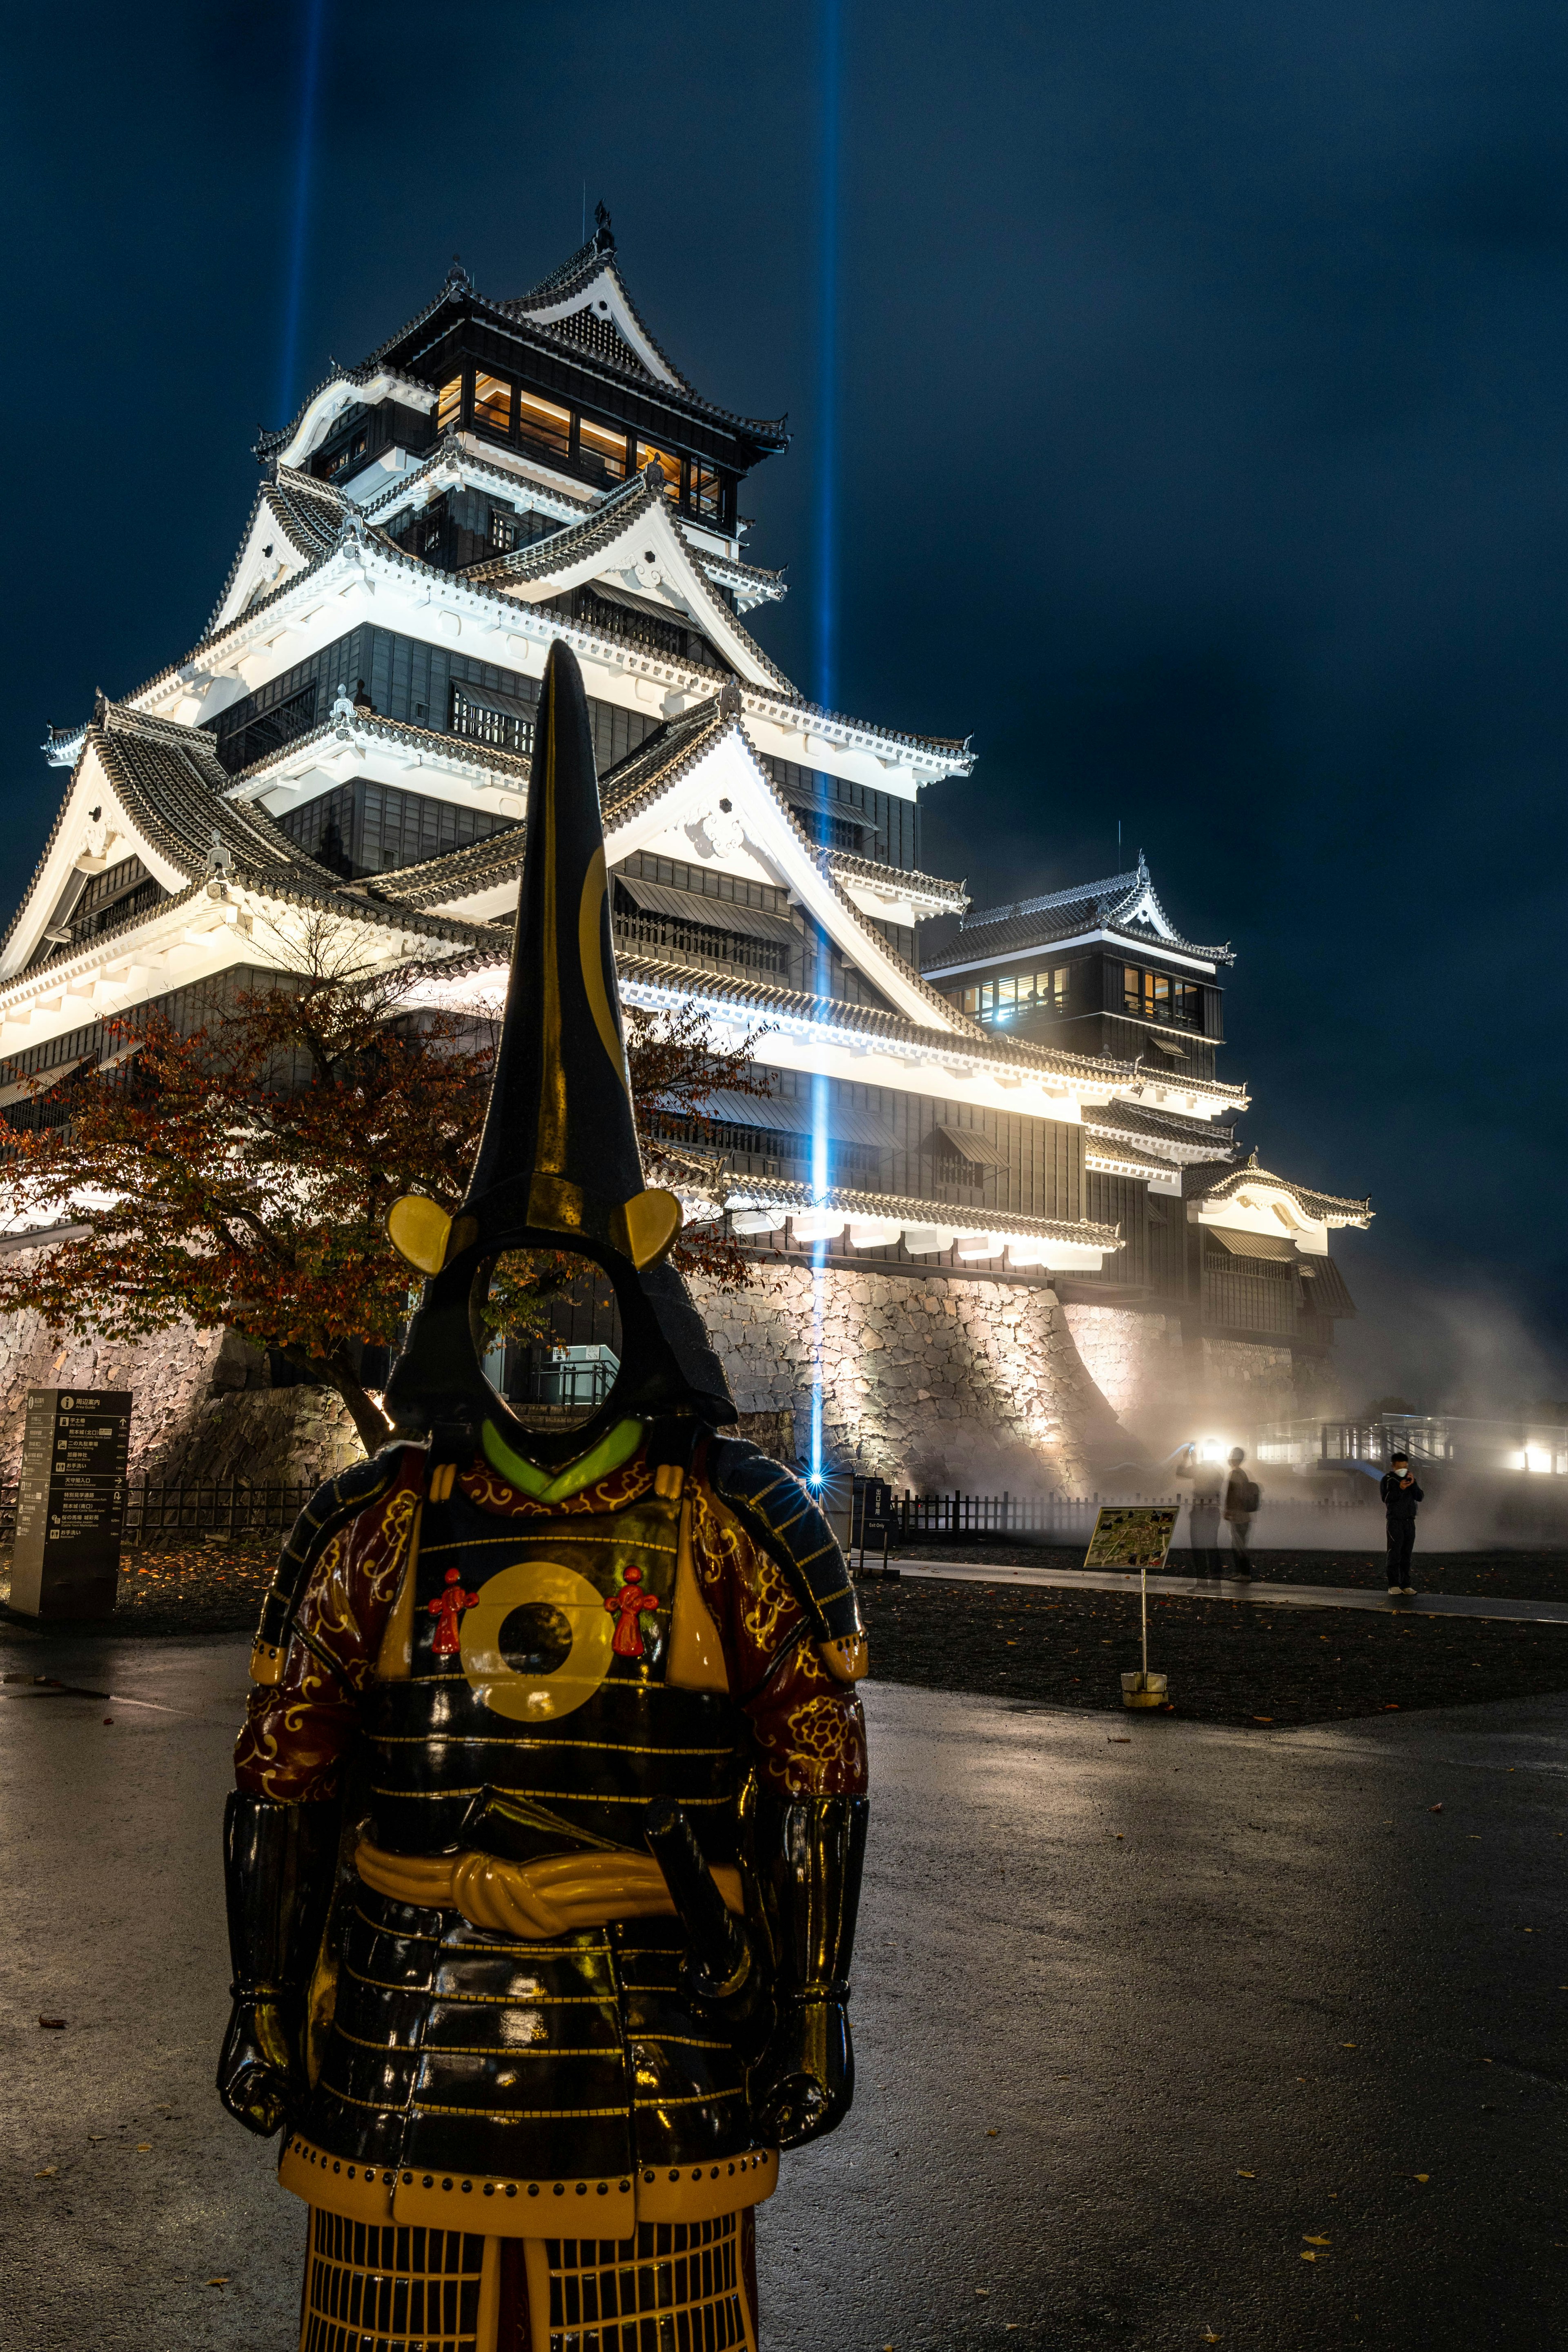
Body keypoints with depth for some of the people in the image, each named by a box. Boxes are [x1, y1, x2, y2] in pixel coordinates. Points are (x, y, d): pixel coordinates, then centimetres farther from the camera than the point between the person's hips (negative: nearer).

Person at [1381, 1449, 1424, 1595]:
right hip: (1395, 1521, -5)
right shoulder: (1388, 1479, -2)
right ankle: (1394, 1585, -9)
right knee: (1395, 1554, -9)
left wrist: (1413, 1484, -10)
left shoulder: (1410, 1478, 14)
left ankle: (1406, 1585, 8)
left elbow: (1420, 1498, 5)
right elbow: (1386, 1499, -14)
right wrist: (1400, 1489, -25)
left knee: (1406, 1555, 6)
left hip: (1410, 1521, 5)